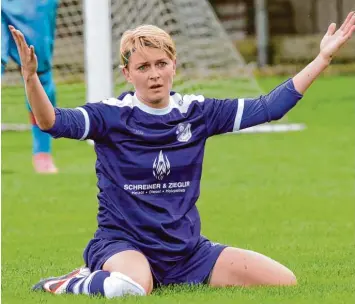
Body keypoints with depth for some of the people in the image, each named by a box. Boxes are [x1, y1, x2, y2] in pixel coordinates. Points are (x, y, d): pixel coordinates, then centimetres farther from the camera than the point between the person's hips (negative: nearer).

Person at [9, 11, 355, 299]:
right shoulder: (111, 115, -7)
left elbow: (268, 107, 8)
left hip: (187, 250, 7)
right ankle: (68, 284, -6)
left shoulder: (197, 112, 5)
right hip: (123, 243, -6)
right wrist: (31, 76, -42)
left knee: (284, 282, -4)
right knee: (133, 288, -44)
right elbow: (52, 121, -24)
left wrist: (323, 57, 5)